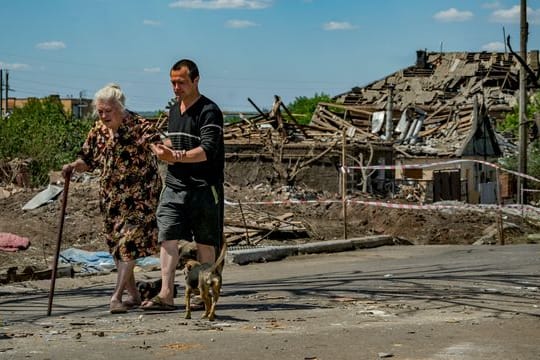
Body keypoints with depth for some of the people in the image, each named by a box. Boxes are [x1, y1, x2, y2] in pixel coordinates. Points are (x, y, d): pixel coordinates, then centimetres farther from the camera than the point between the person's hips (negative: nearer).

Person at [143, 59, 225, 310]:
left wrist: (176, 156, -29)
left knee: (204, 242, 5)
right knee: (168, 237, -6)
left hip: (203, 186, -6)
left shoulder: (209, 111, -10)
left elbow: (207, 151, -20)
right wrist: (165, 149, 4)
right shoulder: (173, 110, 15)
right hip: (174, 184, 6)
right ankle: (166, 294, -9)